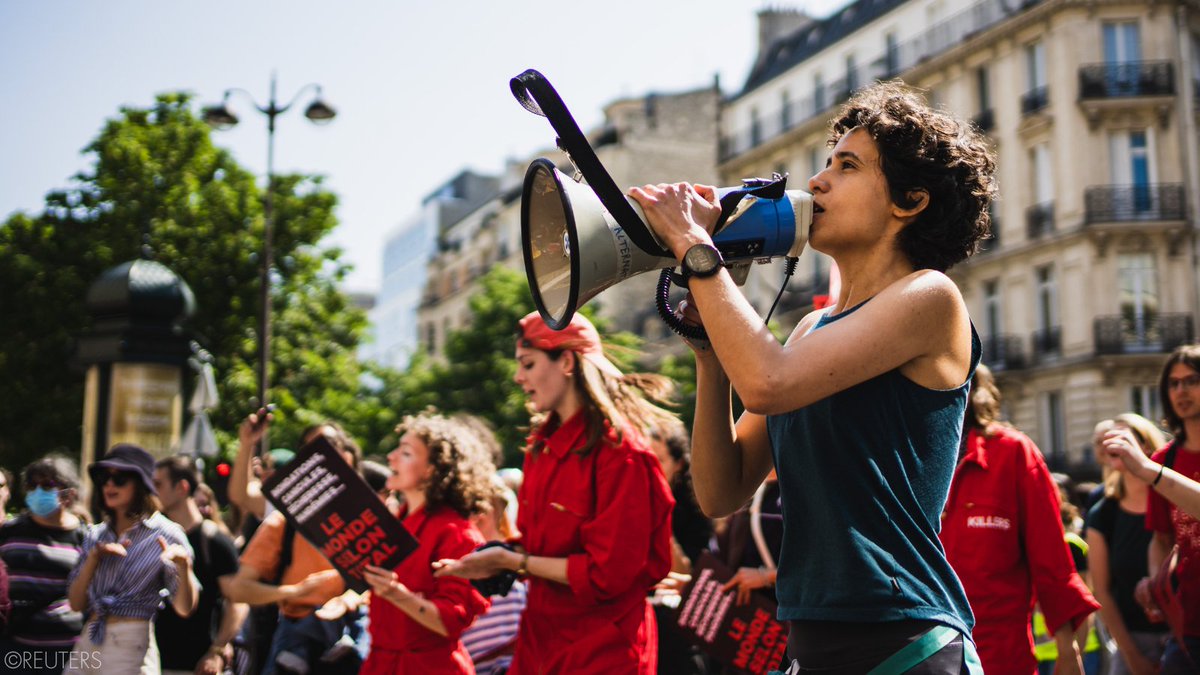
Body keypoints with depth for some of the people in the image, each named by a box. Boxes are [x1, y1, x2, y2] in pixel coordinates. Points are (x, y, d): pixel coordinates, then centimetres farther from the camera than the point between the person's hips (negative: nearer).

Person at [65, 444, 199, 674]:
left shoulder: (165, 535, -5)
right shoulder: (95, 536, 11)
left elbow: (184, 609, -9)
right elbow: (76, 603, 6)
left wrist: (184, 565, -27)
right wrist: (94, 556, -7)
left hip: (131, 648, -5)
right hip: (87, 644, 5)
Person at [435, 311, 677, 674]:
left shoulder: (619, 452, -16)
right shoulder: (542, 446, 8)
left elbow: (607, 573, -19)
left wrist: (513, 561, -15)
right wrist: (497, 561, -2)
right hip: (539, 641, 7)